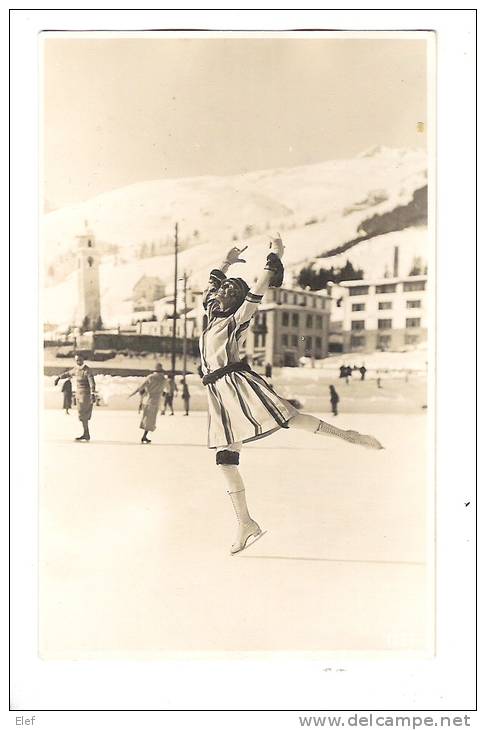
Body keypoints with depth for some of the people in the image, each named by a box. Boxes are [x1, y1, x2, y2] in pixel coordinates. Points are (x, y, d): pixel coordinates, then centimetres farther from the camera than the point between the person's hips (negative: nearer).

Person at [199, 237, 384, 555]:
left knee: (290, 419, -19)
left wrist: (275, 255, -1)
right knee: (226, 460, 1)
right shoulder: (213, 320, 22)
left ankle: (347, 435, -3)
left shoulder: (236, 321, 4)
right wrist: (228, 262, 38)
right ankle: (246, 524, 5)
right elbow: (211, 287, 35)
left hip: (239, 384, -6)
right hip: (220, 394, 6)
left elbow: (258, 290, -6)